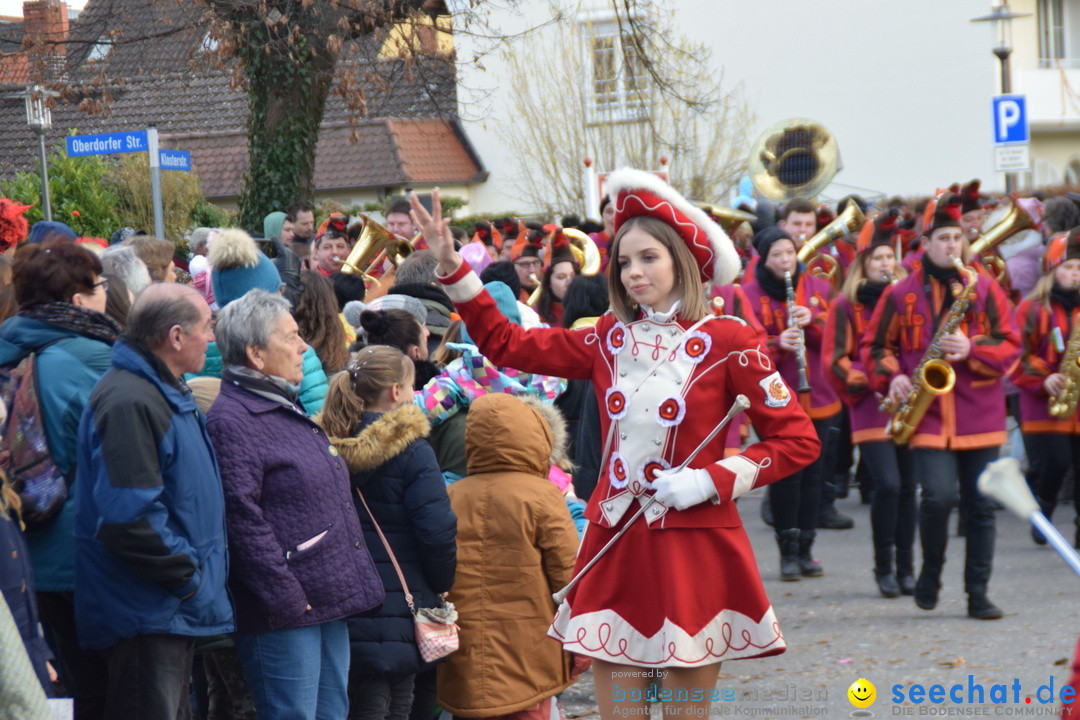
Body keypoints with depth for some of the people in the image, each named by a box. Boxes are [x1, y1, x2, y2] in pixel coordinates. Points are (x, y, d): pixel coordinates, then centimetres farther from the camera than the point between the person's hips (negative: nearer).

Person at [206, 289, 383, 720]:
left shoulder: (288, 410, 20)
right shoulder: (231, 420, -13)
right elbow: (242, 519, -19)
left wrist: (354, 584, 22)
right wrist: (284, 599, -20)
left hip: (329, 603, 10)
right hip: (285, 615, -10)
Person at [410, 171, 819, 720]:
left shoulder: (726, 343, -6)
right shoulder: (608, 340, 8)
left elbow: (797, 441, -5)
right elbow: (506, 344, 14)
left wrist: (710, 481, -15)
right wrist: (451, 266, 7)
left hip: (694, 548, -4)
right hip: (615, 547, 4)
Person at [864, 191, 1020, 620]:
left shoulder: (985, 289, 6)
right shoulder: (901, 294, 5)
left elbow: (1010, 344, 4)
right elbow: (876, 345, 13)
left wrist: (972, 351, -14)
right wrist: (892, 378, -6)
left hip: (979, 413, 2)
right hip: (927, 413, -2)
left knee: (980, 506, 3)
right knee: (939, 495, -18)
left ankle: (978, 594, 11)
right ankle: (931, 570, 8)